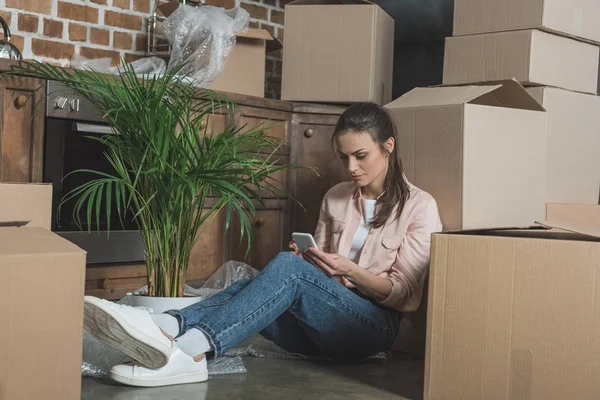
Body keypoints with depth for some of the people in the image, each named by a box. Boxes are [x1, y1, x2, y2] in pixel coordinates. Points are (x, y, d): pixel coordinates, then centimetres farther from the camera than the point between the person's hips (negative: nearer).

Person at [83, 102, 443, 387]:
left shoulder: (420, 206, -1)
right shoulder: (336, 198, 14)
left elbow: (402, 293, -4)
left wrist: (349, 270, -19)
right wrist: (309, 259, -7)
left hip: (372, 327, -5)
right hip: (322, 324, 5)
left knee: (288, 266, -33)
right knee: (248, 288, -26)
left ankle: (190, 350, -51)